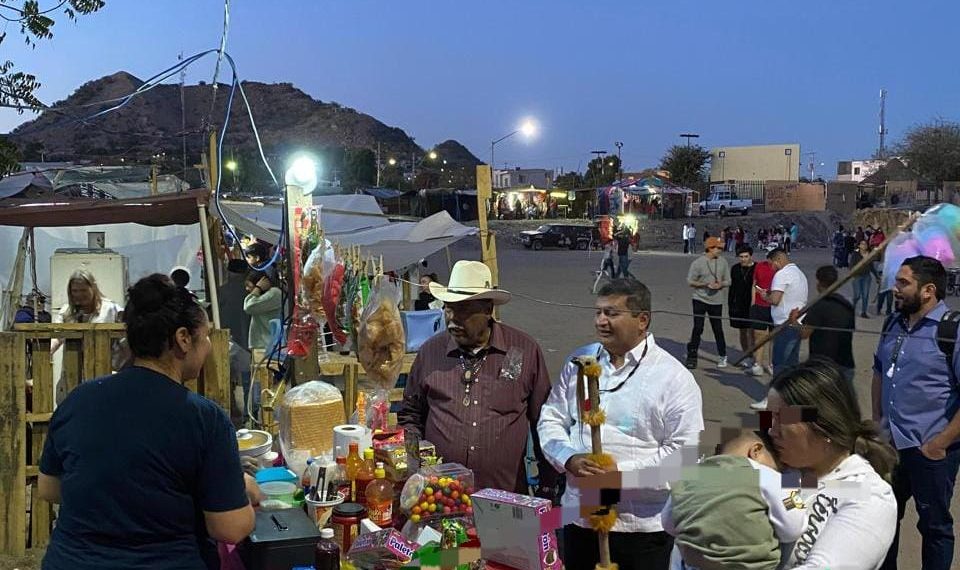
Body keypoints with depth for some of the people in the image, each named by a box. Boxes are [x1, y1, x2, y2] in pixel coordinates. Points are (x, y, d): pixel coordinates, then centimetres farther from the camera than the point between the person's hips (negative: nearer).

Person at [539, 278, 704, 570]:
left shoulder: (674, 378, -9)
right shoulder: (579, 362, 5)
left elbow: (684, 452, -13)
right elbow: (551, 420, 8)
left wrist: (622, 470, -20)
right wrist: (569, 459, -12)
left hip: (642, 525, -4)